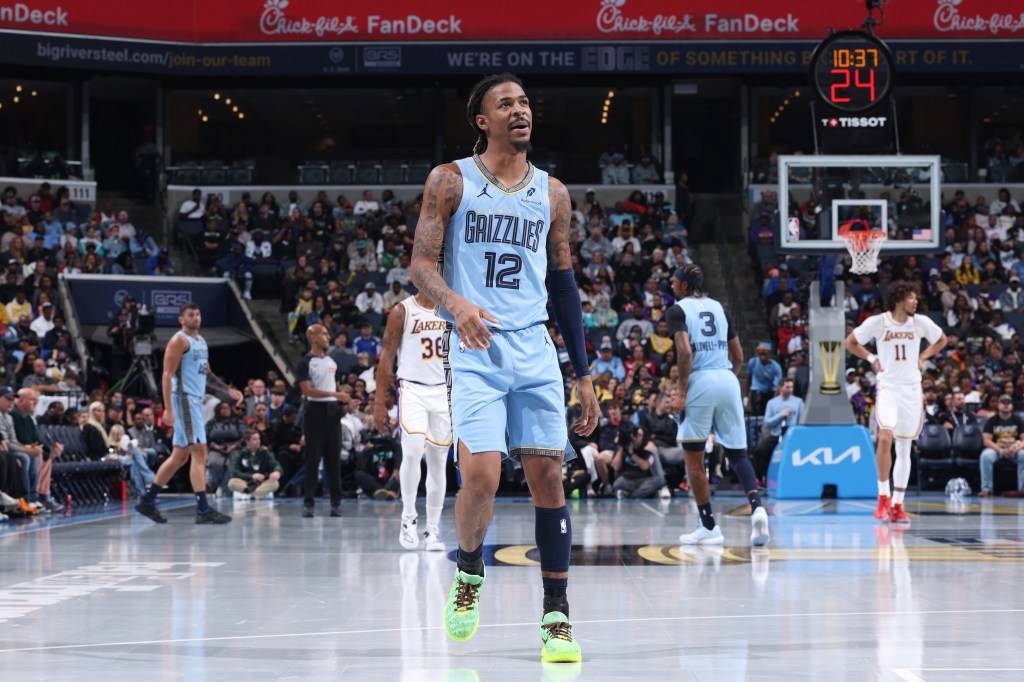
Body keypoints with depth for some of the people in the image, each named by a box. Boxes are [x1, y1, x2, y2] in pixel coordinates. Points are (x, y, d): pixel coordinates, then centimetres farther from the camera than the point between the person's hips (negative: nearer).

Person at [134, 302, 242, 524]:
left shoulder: (201, 341, 18)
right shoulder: (179, 341, -10)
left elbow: (207, 373, 27)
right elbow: (167, 375, -15)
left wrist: (228, 390, 14)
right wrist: (168, 409, -23)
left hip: (195, 400, 10)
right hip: (184, 399, -10)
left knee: (180, 456, 13)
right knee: (199, 452, -14)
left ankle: (147, 501, 20)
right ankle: (203, 509, -16)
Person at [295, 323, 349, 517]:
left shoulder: (331, 361, 16)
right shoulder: (305, 363, -6)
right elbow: (307, 390, -16)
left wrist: (345, 402, 9)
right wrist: (334, 394, -21)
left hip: (332, 411, 6)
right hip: (315, 411, -6)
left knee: (334, 458, 4)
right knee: (313, 459, -4)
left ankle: (336, 502, 6)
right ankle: (308, 502, 0)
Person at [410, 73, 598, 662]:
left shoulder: (552, 193, 12)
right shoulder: (451, 181, 3)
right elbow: (422, 264, -1)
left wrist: (585, 374, 14)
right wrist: (456, 302, -24)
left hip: (535, 349, 3)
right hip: (475, 349, -3)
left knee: (549, 476, -3)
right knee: (481, 478, -14)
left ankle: (557, 616, 3)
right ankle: (469, 573, 15)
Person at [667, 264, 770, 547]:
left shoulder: (677, 310, 0)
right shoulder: (718, 307, 17)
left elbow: (685, 351, -15)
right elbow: (739, 356, 18)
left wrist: (681, 392, -11)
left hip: (700, 382, -5)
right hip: (728, 380, 5)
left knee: (693, 456, 8)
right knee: (737, 452, 9)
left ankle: (709, 527, 8)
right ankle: (756, 507, -17)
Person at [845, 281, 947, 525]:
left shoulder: (920, 322, 0)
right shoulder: (877, 322, -7)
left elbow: (941, 340, 18)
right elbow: (850, 343, 6)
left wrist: (923, 357, 6)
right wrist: (872, 359, -2)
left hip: (912, 388, 3)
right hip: (887, 386, -3)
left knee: (904, 449, 6)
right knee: (885, 436, -24)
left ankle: (897, 505, 12)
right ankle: (883, 497, -13)